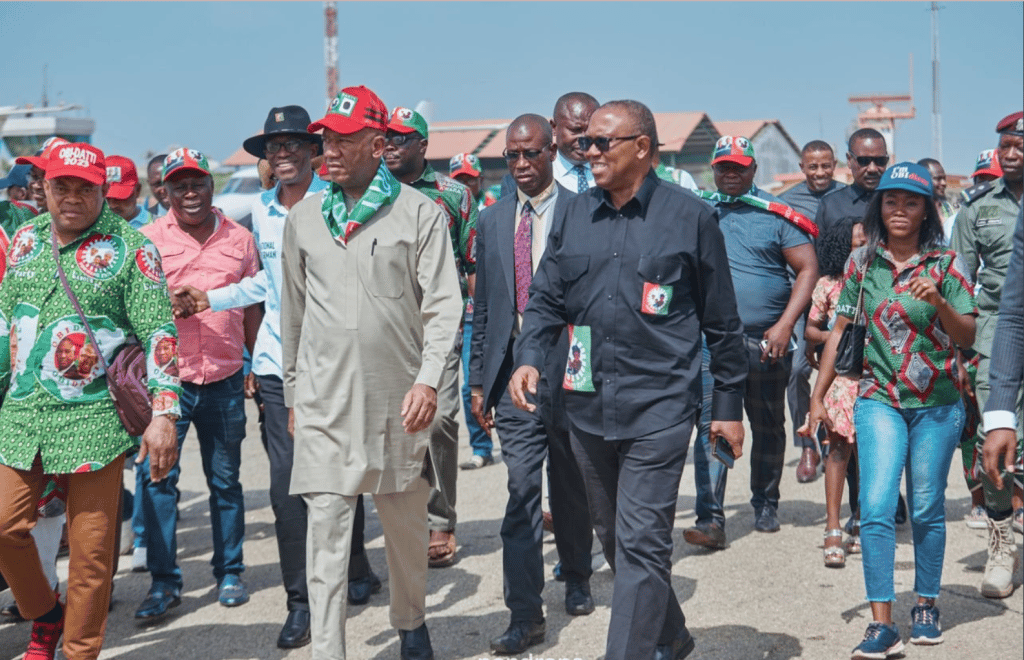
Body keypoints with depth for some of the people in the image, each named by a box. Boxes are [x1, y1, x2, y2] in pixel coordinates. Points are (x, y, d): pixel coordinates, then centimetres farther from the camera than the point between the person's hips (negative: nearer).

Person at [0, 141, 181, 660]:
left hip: (94, 420, -4)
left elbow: (158, 333, -8)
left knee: (91, 548, 1)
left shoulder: (130, 247, -3)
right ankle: (45, 617, 26)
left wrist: (163, 414, -15)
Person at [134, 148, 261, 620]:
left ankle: (229, 573, 22)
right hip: (166, 376, -1)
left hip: (225, 378, 2)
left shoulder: (239, 239, 6)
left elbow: (252, 308, 13)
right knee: (157, 478, -4)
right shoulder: (149, 240, 1)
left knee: (225, 480, 10)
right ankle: (163, 581, 6)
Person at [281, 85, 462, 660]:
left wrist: (428, 380, -17)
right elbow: (294, 313, 15)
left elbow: (443, 305, -5)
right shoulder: (304, 218, 8)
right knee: (327, 530, -3)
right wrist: (292, 393, 15)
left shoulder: (421, 213, -1)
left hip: (400, 401, -1)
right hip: (326, 401, 1)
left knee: (407, 523, 13)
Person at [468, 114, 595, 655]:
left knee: (571, 489, 14)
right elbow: (483, 307, 12)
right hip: (513, 373, 2)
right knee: (521, 493, -4)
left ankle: (577, 580, 37)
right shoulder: (491, 223, 10)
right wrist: (478, 380, 9)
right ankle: (524, 615, -2)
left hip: (568, 370, -2)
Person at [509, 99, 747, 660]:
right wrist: (529, 357, -9)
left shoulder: (690, 217, -2)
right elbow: (546, 299, 11)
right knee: (615, 538, 17)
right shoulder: (573, 217, 9)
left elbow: (720, 320, 3)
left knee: (641, 545, -9)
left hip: (658, 407, -5)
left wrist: (729, 405, 4)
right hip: (588, 404, 6)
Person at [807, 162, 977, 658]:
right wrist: (817, 396, 7)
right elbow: (840, 331, 10)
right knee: (876, 507, -12)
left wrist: (939, 303, -23)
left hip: (937, 404, 0)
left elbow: (968, 337, -4)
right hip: (879, 400, 0)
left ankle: (926, 605, 26)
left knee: (927, 509, 7)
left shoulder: (946, 264, 0)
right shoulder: (862, 263, 4)